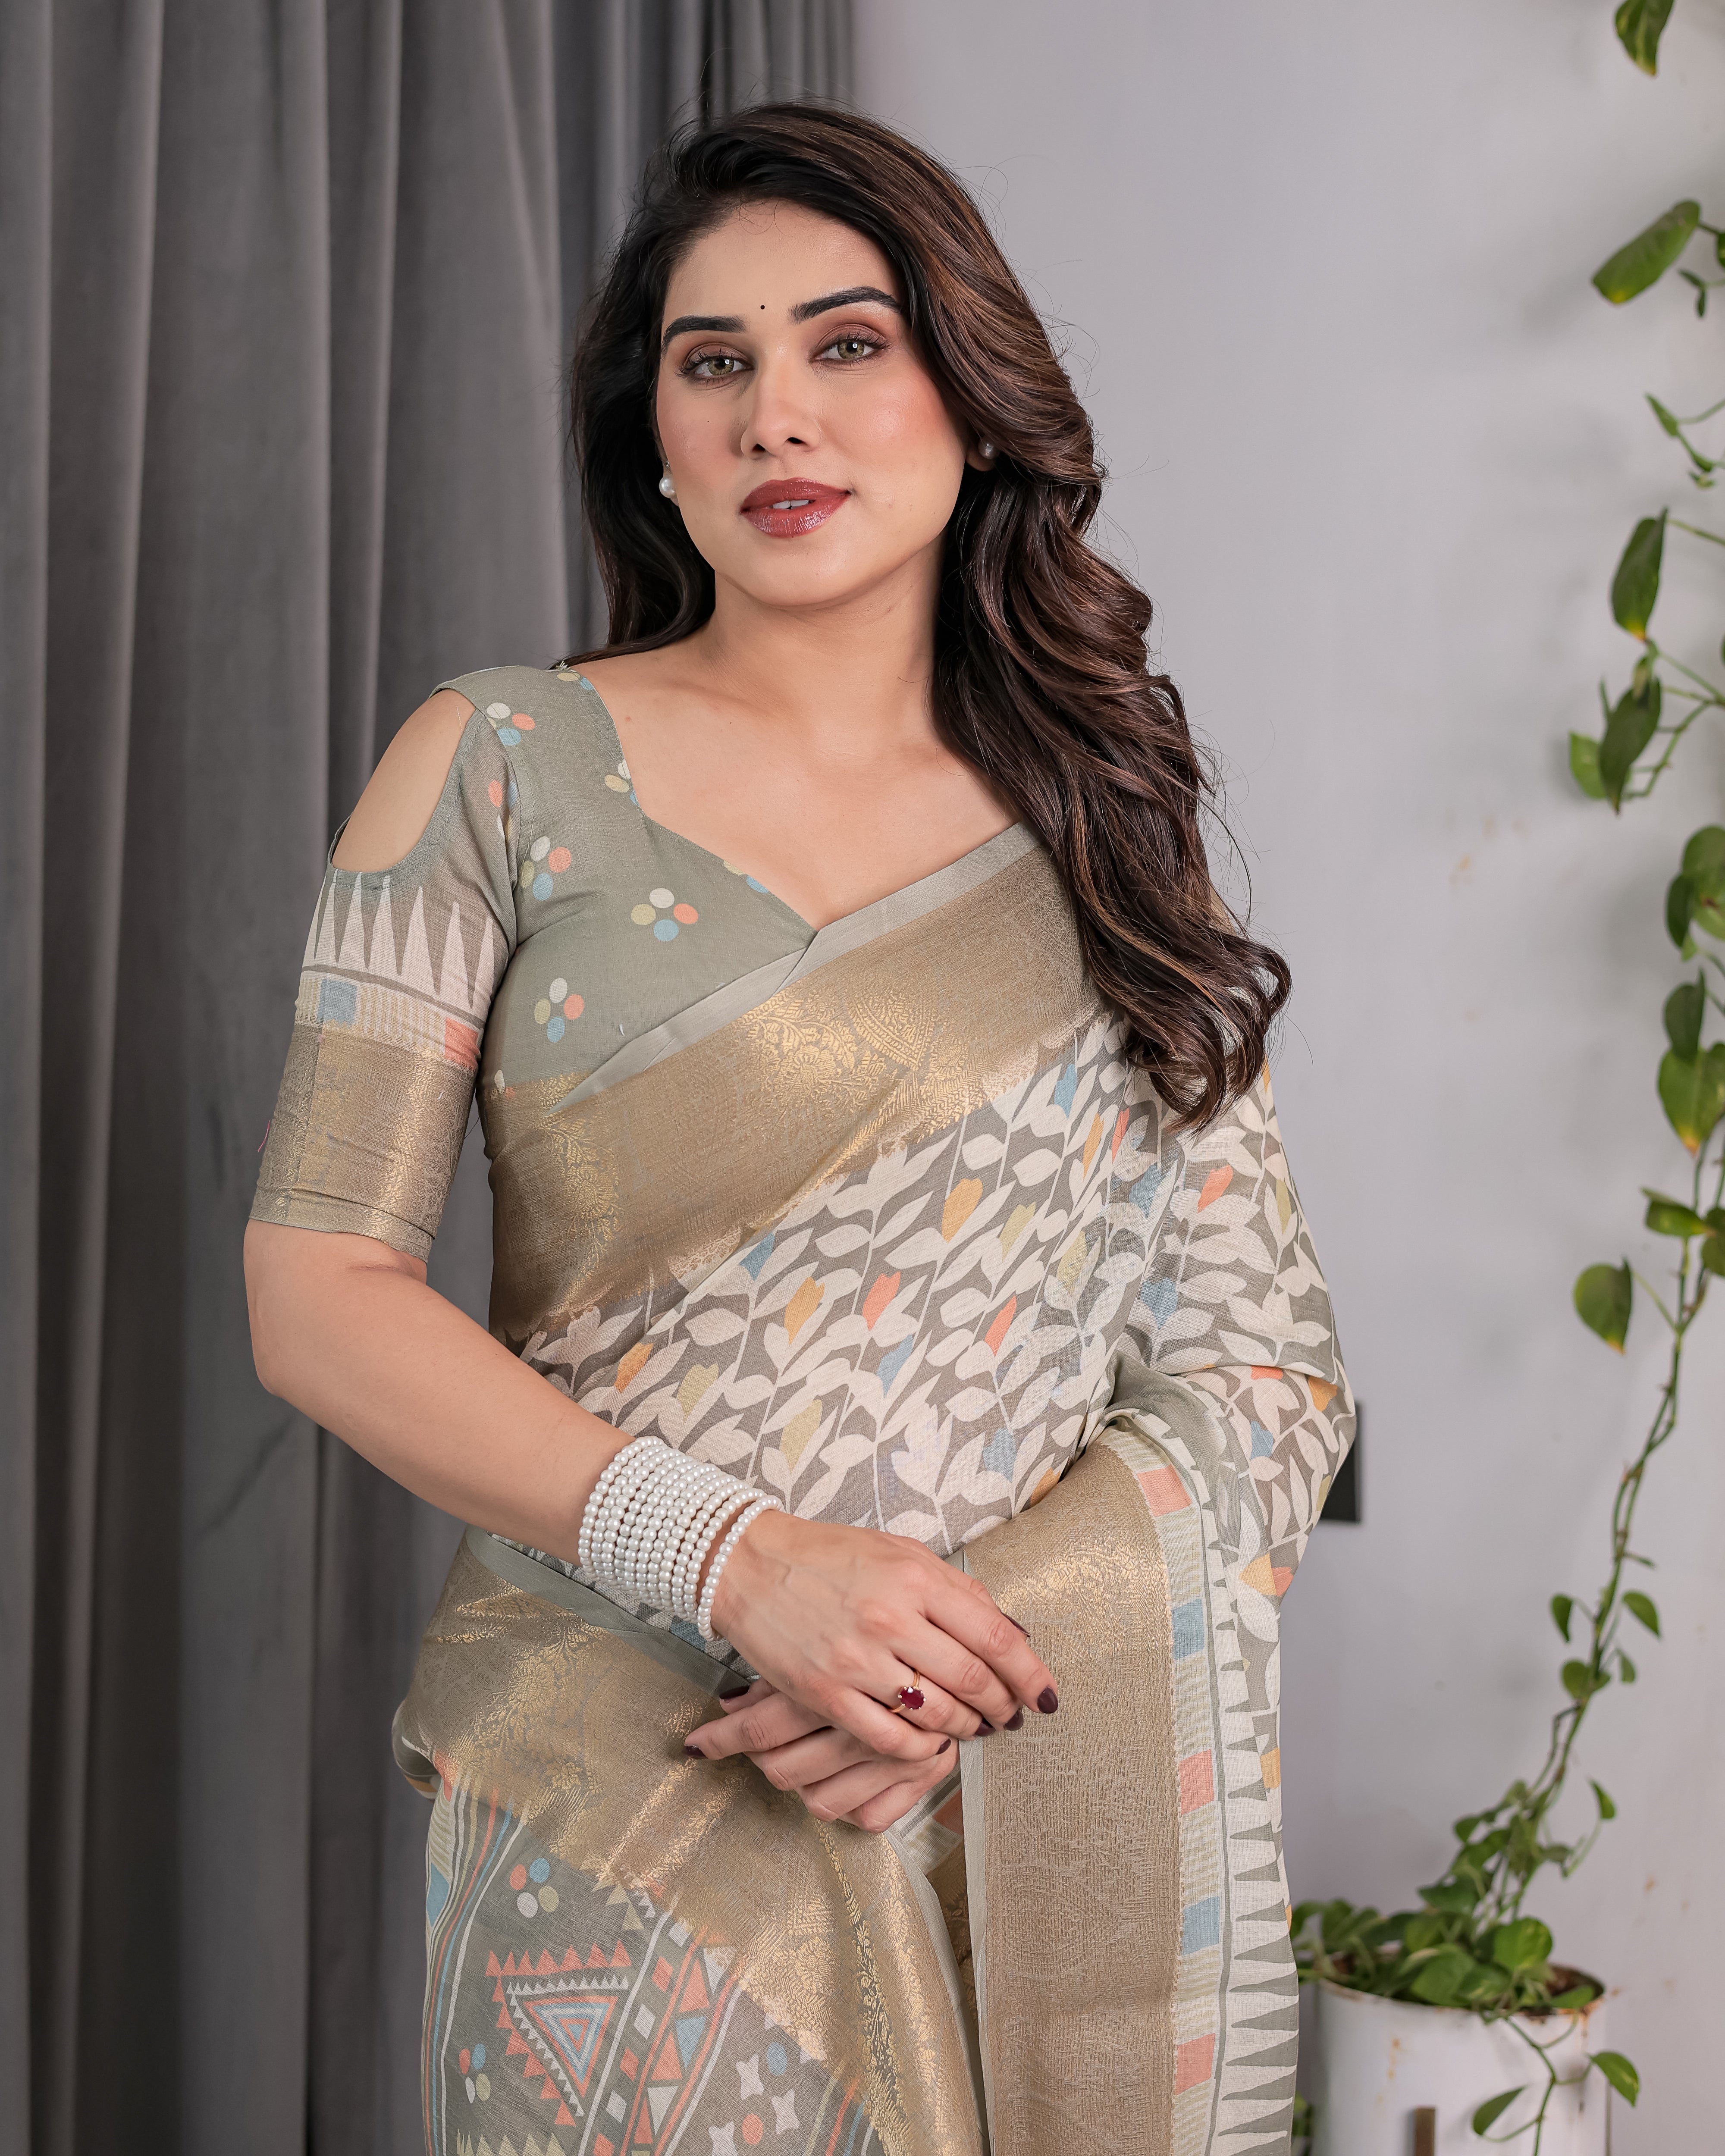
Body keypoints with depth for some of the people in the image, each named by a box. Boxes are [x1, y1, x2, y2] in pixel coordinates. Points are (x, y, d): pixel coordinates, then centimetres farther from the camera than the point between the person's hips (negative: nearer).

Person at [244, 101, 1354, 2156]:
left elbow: (1268, 1374, 3)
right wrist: (740, 1559, -17)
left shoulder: (1104, 835, 6)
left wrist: (995, 1630, -15)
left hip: (1064, 1810, 2)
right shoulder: (501, 768, 0)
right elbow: (318, 1286, -5)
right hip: (627, 1815, -2)